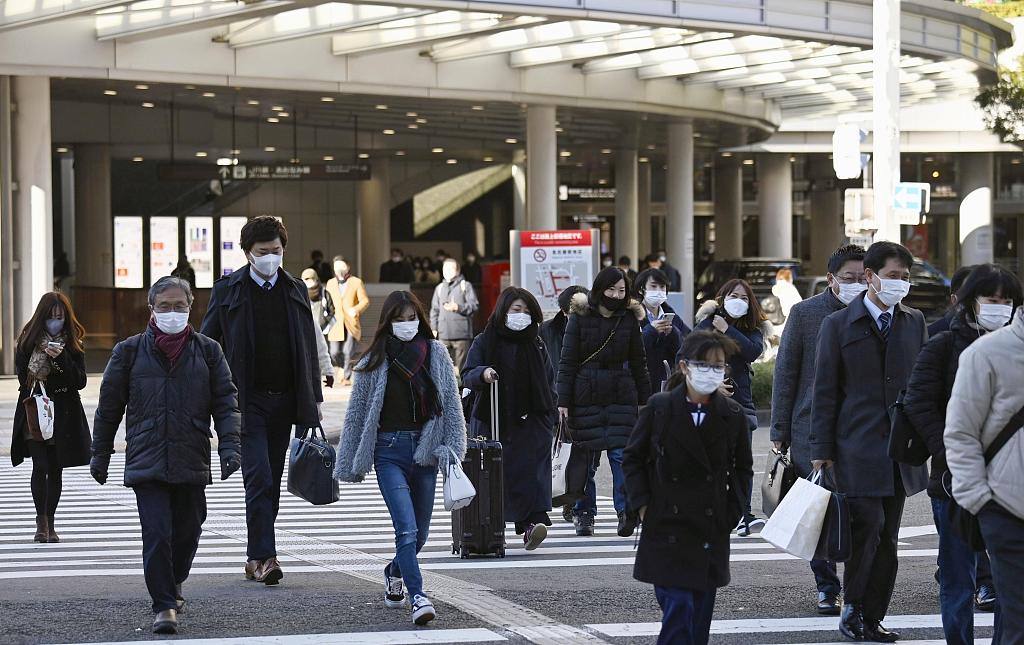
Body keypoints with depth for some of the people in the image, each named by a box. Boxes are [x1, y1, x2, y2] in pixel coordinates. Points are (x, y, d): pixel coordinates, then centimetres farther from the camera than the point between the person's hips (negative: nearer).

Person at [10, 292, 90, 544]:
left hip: (63, 416, 2)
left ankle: (49, 523, 13)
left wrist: (61, 358, -17)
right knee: (40, 468, -10)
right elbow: (23, 376, -4)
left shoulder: (73, 344, 4)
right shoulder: (28, 340, 1)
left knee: (56, 470, 6)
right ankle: (42, 522, -4)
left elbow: (80, 381, -3)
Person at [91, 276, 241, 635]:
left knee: (187, 534, 12)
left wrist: (229, 446, -8)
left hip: (192, 464, 2)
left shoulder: (207, 351, 6)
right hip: (146, 463, -2)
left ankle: (172, 585, 38)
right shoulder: (130, 351, 4)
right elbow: (109, 407, 10)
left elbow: (225, 402, 6)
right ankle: (164, 605, -6)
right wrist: (100, 455, 12)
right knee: (157, 535, -12)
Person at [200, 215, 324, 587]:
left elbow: (309, 348, 15)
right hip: (246, 400, -4)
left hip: (284, 400, 4)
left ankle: (256, 558, 16)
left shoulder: (295, 291, 11)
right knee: (259, 478, -14)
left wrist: (314, 399, 11)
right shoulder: (228, 291, 0)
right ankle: (264, 556, -16)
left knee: (270, 482, 8)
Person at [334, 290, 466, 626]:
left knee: (420, 533, 12)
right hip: (389, 451, -2)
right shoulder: (374, 362, 1)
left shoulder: (436, 354, 5)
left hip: (426, 448, 3)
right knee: (407, 529, -17)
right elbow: (356, 414, 7)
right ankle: (418, 598, -20)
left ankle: (395, 571, 42)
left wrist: (452, 447, -3)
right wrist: (349, 464, 8)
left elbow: (452, 406, 7)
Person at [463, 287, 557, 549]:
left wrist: (552, 415, 8)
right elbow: (467, 375, -4)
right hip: (493, 420, 0)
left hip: (531, 420, 0)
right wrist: (483, 373, -26)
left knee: (532, 467, -17)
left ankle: (534, 521, -28)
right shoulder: (484, 342, 5)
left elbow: (549, 382, 17)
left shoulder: (536, 345, 14)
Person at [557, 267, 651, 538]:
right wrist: (563, 401, -6)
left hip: (621, 396, 1)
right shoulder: (580, 317, 0)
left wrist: (645, 401, 9)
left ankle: (626, 511, -7)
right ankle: (584, 513, 13)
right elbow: (567, 361, -1)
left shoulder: (629, 319, 6)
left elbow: (638, 363, 11)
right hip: (585, 397, -1)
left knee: (621, 453, -9)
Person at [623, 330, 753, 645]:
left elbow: (742, 469, 14)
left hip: (712, 533, 3)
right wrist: (643, 503, -3)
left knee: (700, 611, 7)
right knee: (678, 605, -13)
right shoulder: (659, 408, -4)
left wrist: (733, 510, 3)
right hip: (666, 527, -3)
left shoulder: (733, 416, 2)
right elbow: (632, 458, 5)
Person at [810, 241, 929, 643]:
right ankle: (852, 607, 1)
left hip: (901, 450, 4)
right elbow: (825, 392, 0)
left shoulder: (915, 323, 10)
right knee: (868, 526, -15)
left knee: (887, 538, 6)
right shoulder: (839, 325, 0)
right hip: (857, 447, -4)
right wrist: (821, 450, -4)